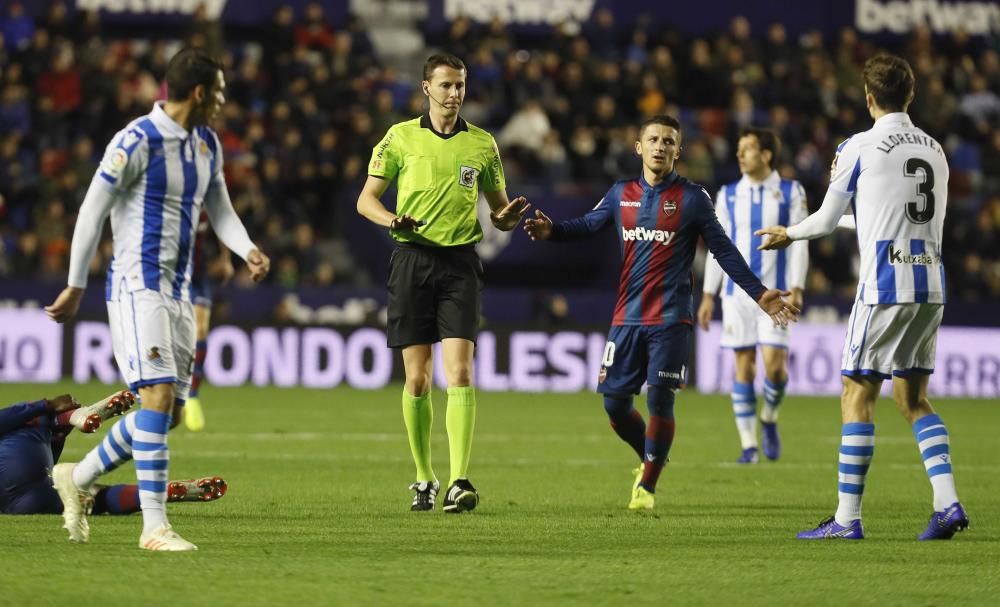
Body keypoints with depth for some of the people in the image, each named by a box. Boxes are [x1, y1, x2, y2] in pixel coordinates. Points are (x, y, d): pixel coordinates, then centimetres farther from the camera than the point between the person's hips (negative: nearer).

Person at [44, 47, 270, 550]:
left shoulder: (207, 143, 12)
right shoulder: (138, 141, -13)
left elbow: (219, 209, 20)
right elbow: (93, 211, -9)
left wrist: (248, 250, -1)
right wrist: (76, 287, -6)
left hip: (177, 291, 9)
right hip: (137, 287, -9)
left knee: (171, 412, 8)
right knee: (159, 396, -17)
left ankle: (78, 480, 27)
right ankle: (155, 527, -17)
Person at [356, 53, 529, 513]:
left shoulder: (481, 144, 8)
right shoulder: (401, 137, 5)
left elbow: (498, 208, 16)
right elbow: (366, 199, 6)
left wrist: (506, 218, -8)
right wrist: (391, 220, -16)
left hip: (459, 263, 0)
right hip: (411, 259, 0)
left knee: (459, 373, -13)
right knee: (417, 379, 3)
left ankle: (459, 482, -19)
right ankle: (423, 478, 16)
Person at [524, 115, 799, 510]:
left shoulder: (692, 198, -1)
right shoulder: (622, 194, 9)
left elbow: (724, 251, 3)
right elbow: (588, 225, 16)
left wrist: (758, 293, -1)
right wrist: (551, 231, -4)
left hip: (670, 320, -4)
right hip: (627, 317, 4)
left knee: (659, 401, -9)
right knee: (615, 403, 3)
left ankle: (647, 486, 6)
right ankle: (651, 460, 30)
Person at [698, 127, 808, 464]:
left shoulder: (791, 192, 2)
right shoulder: (728, 195, 9)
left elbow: (799, 243, 0)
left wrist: (796, 288, -9)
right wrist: (708, 294, 6)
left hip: (774, 291, -2)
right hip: (737, 291, 2)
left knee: (774, 362, -12)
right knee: (743, 364, 0)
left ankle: (769, 419, 18)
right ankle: (749, 445, 5)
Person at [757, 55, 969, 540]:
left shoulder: (859, 148, -5)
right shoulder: (934, 149, 13)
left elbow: (827, 220, 1)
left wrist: (787, 234, 22)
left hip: (885, 286, -6)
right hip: (931, 286, 6)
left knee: (857, 397, 0)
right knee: (914, 399, 13)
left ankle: (848, 518, -2)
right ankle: (947, 503, -2)